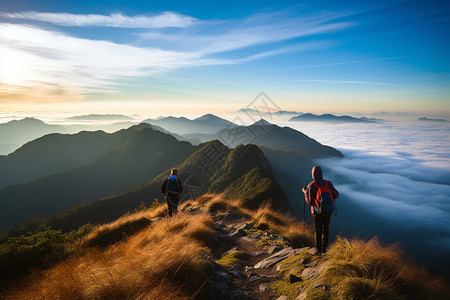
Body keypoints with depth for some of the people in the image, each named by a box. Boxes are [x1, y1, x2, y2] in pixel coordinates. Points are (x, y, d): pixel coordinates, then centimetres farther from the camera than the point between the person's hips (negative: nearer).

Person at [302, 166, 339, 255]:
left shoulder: (311, 186, -21)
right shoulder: (328, 183, -11)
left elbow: (310, 202, -17)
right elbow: (336, 195, 1)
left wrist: (305, 192, -2)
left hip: (317, 212, -3)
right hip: (328, 211, 3)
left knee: (318, 231, 14)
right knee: (325, 229, 21)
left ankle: (318, 250, 23)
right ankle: (324, 248, 32)